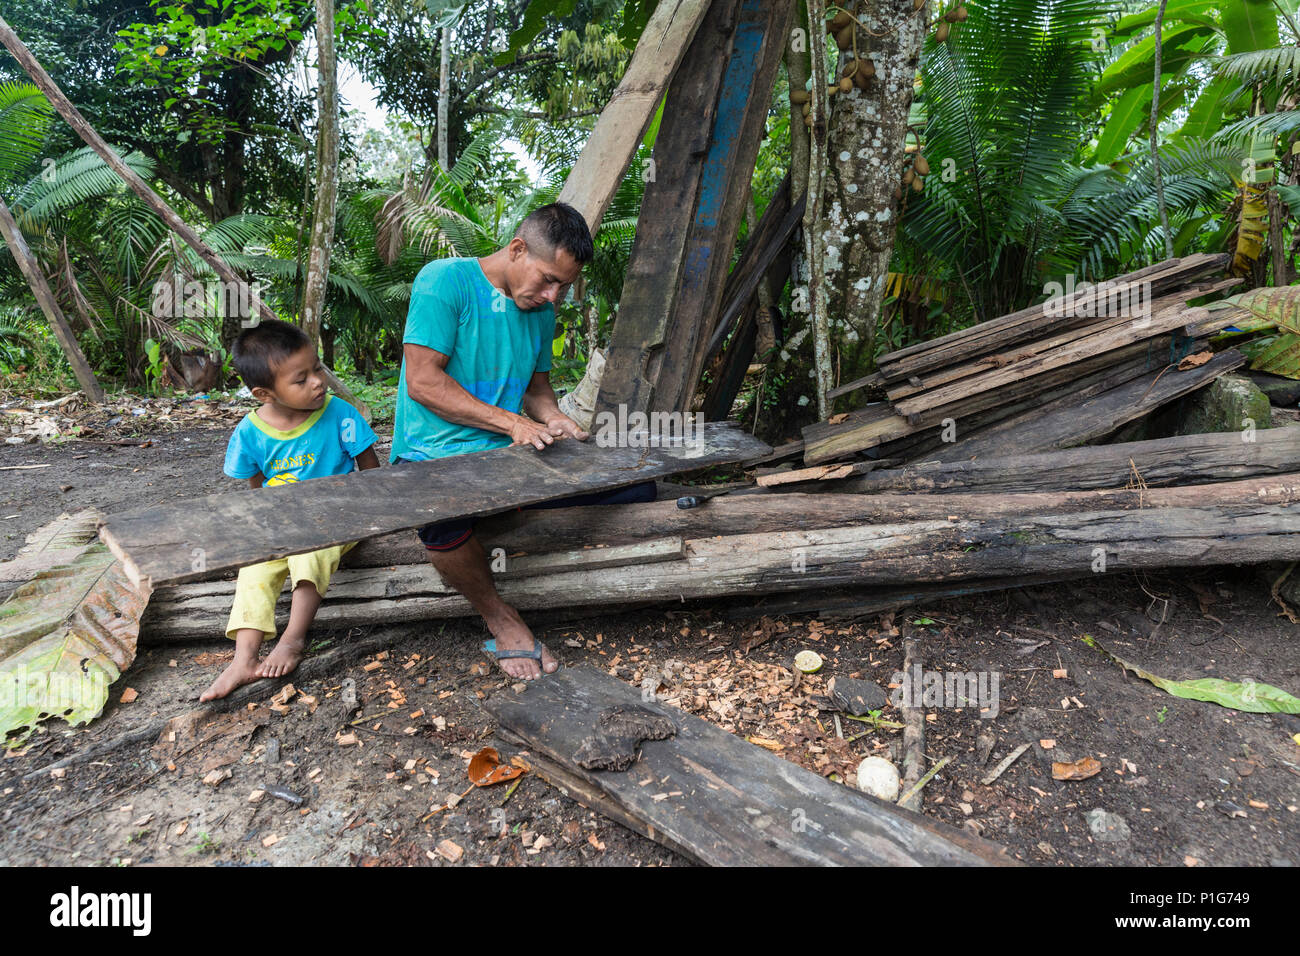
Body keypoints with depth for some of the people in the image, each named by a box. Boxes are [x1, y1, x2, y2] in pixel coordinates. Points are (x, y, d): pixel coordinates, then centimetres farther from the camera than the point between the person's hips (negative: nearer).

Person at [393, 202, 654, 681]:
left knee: (637, 487, -9)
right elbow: (423, 381, -16)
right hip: (434, 458, -5)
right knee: (442, 515, -42)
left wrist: (554, 419, -2)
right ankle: (501, 619, -12)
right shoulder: (445, 279, -9)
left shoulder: (541, 309, 12)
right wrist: (511, 422, -19)